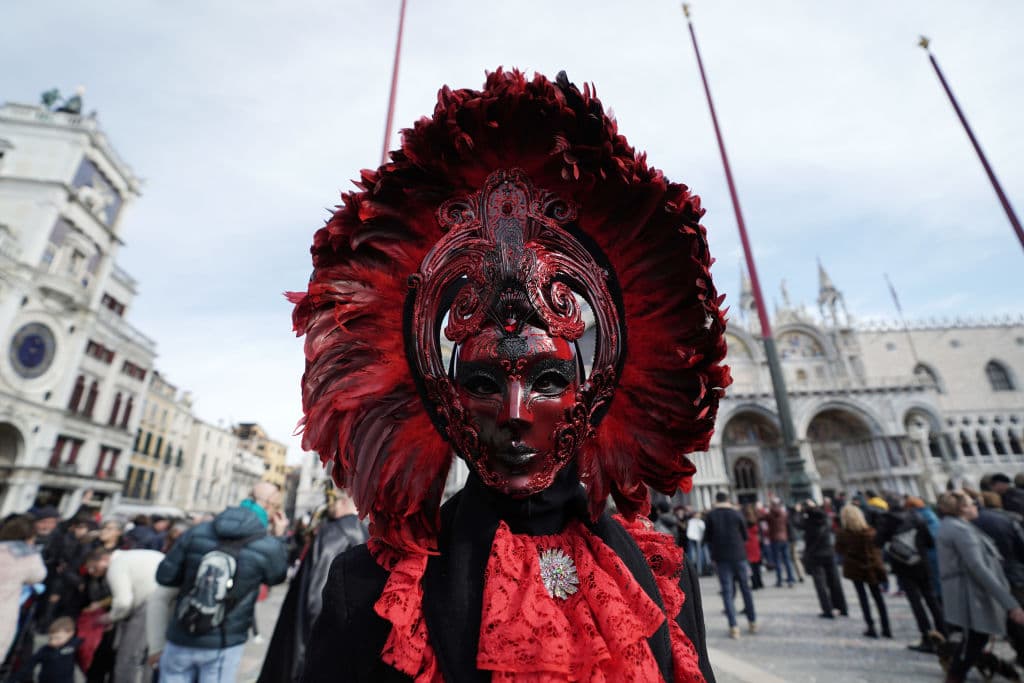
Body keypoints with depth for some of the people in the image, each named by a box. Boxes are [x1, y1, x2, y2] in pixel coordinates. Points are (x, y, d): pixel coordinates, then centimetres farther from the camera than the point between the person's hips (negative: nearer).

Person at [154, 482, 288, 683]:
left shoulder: (198, 532, -8)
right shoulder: (269, 547, -18)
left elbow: (165, 576, 0)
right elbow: (277, 577, 3)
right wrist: (278, 538, 8)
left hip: (181, 639, 3)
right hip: (223, 645, -3)